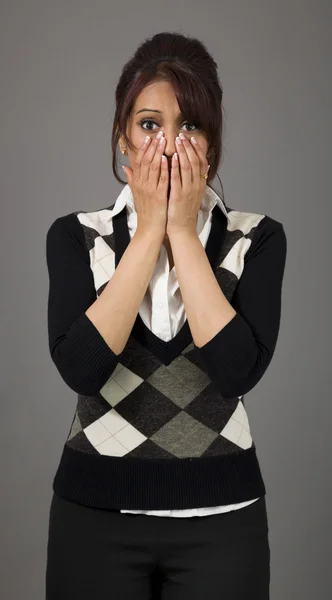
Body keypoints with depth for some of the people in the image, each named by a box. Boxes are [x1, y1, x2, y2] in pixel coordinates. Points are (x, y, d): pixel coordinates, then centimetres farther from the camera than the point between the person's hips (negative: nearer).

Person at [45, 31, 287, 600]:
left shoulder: (257, 237, -3)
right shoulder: (76, 235, -2)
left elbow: (238, 370, -17)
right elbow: (80, 368, -17)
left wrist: (183, 231, -14)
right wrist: (149, 231, -14)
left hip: (220, 513, 0)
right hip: (97, 509, 0)